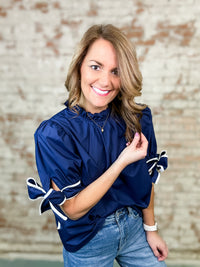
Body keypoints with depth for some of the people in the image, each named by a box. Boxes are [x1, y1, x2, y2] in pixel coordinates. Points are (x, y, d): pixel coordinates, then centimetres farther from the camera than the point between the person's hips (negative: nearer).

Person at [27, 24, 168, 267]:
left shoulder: (137, 119, -10)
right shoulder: (54, 133, -21)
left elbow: (146, 178, 2)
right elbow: (72, 209, -21)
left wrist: (151, 229, 7)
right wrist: (122, 162, -27)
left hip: (135, 226, 3)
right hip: (88, 242, -3)